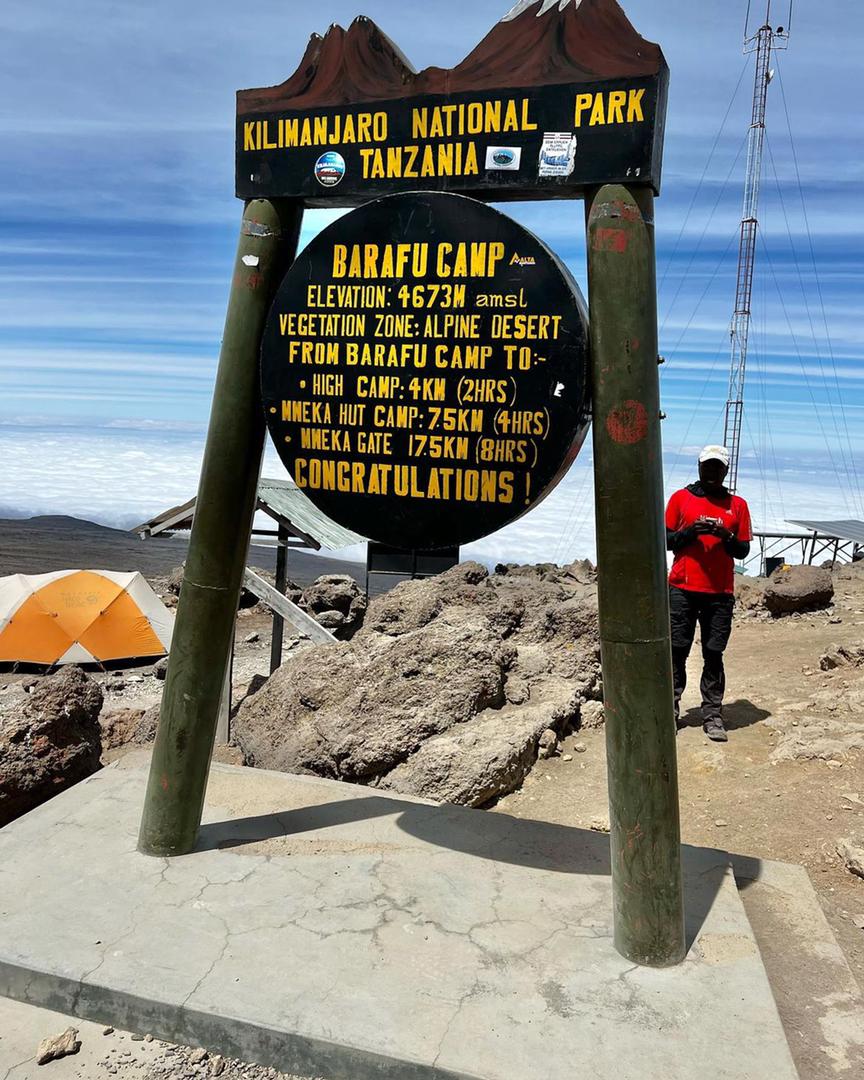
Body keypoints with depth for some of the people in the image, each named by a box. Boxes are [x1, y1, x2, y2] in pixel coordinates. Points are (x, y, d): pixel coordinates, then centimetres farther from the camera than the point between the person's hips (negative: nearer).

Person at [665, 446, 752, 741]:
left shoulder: (737, 505, 11)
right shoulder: (680, 498, 8)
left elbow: (743, 551, 9)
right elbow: (666, 540, 6)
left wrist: (727, 537, -11)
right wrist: (690, 531, -12)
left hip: (720, 593, 1)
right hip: (682, 589, -1)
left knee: (713, 655, 2)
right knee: (676, 651, 1)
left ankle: (713, 716, 6)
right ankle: (671, 709, 8)